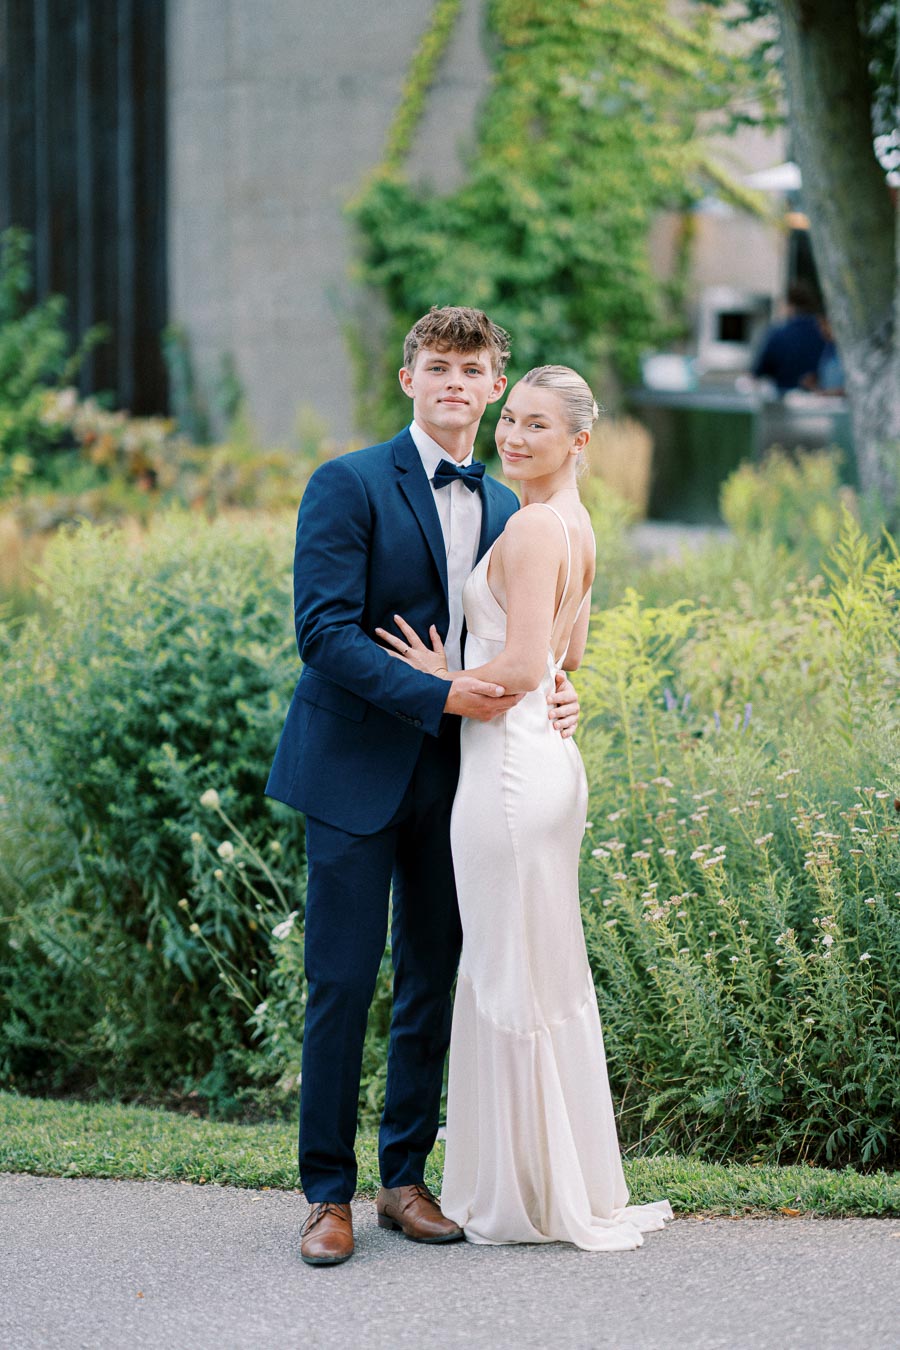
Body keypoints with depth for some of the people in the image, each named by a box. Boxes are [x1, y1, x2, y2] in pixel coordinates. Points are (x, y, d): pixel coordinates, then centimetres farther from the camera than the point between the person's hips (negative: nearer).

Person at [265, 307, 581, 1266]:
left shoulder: (504, 511, 13)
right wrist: (439, 695, -20)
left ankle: (405, 1177, 21)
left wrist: (554, 696, -4)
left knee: (432, 984, 10)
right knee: (341, 984, -3)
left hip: (454, 781, 5)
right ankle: (327, 1193, 7)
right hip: (356, 772, -5)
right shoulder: (348, 485, -5)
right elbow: (323, 630, -14)